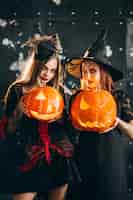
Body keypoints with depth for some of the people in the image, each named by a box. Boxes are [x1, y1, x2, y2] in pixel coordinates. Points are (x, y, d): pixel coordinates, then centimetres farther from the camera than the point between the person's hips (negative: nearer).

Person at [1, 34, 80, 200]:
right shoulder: (19, 90, -3)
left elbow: (67, 124, 12)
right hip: (28, 160, -3)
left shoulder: (59, 91, 6)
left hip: (59, 158, 3)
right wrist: (20, 110, -18)